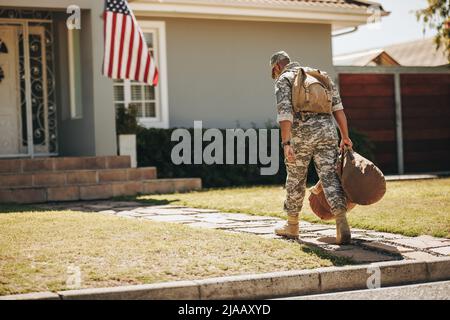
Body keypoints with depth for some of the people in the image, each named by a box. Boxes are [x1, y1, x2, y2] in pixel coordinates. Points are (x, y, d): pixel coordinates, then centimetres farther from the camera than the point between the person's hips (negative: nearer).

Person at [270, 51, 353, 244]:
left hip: (301, 134, -3)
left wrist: (286, 143, -19)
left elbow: (284, 112, -12)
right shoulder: (320, 75, 21)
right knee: (330, 178, -2)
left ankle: (292, 226, 28)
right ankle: (342, 224, -20)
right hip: (327, 131, 3)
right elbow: (338, 107, 15)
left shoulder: (284, 79, 4)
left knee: (296, 180, 13)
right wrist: (345, 137, 16)